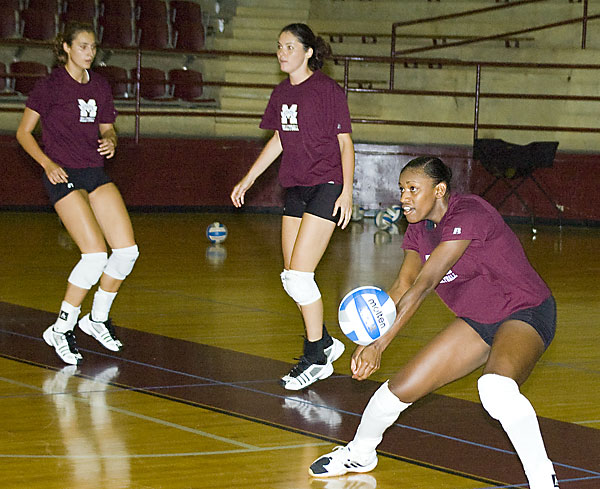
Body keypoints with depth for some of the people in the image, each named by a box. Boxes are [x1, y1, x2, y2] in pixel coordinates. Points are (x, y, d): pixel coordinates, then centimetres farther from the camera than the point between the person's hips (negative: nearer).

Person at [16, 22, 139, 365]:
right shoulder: (50, 85, -6)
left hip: (96, 172, 7)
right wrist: (47, 163, -17)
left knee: (128, 250, -4)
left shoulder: (100, 86, 12)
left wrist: (110, 141, -3)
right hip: (64, 176, -7)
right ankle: (61, 329, -4)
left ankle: (98, 318, 17)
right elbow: (24, 133, -4)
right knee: (96, 254, -18)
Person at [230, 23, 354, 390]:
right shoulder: (282, 94, 10)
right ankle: (325, 344, 23)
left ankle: (315, 358, -1)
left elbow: (345, 142, -7)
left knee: (300, 274, -12)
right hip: (295, 189, 7)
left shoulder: (328, 90, -9)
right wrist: (248, 179, 22)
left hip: (327, 187, -7)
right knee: (291, 278, 6)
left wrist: (347, 191, -14)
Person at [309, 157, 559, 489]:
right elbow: (402, 285, -2)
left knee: (496, 386, -39)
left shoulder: (467, 215, -26)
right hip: (476, 321, 8)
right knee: (402, 386, 4)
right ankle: (359, 454, 33)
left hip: (525, 314, -8)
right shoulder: (419, 229, 2)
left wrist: (381, 343, -33)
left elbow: (424, 285, -30)